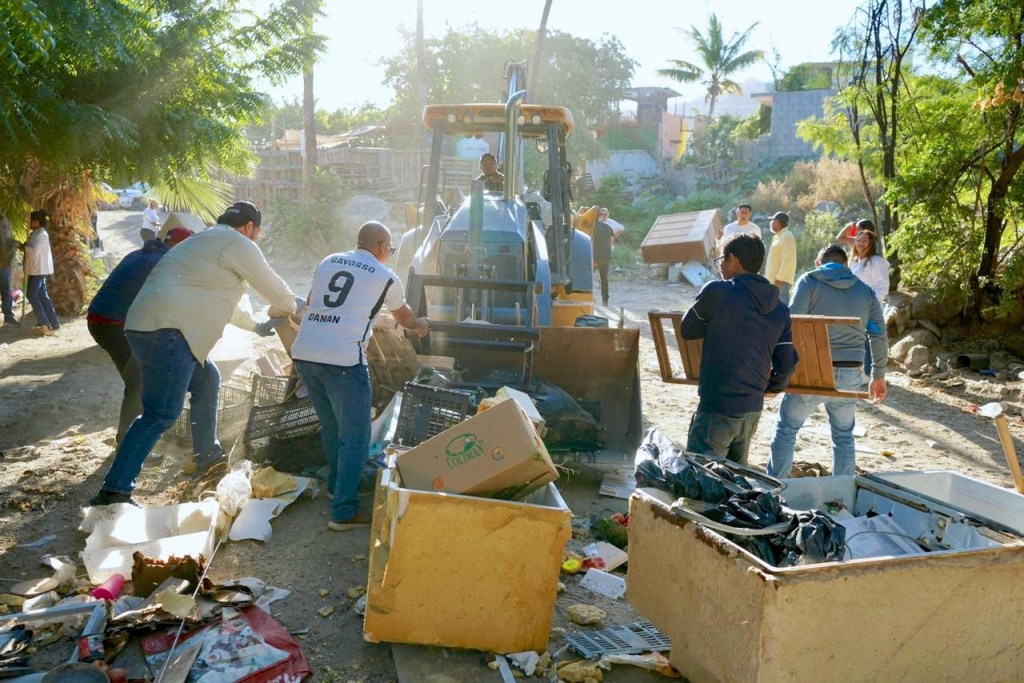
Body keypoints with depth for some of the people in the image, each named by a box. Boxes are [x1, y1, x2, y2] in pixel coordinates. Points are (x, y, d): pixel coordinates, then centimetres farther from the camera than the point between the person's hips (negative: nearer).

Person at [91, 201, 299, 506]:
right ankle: (113, 491, -13)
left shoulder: (202, 241, 31)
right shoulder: (239, 244, 2)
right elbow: (276, 290, 6)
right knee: (161, 414, -12)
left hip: (145, 326, 10)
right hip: (167, 331, -10)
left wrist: (255, 326, 47)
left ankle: (208, 456, 34)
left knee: (206, 381, 24)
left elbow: (216, 298, 42)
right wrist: (293, 312, 27)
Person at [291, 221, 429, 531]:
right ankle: (344, 512, 7)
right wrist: (419, 325, 48)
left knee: (331, 427, 24)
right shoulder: (385, 277, 7)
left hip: (303, 353, 6)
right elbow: (403, 315, 26)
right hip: (342, 360, -6)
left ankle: (336, 485, 40)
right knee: (355, 437, 5)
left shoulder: (328, 262, 18)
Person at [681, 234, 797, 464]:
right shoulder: (780, 309, 6)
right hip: (753, 410, 7)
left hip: (717, 408, -7)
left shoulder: (717, 291, -11)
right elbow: (787, 365, 7)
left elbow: (687, 330, 2)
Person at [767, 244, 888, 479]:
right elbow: (879, 336, 11)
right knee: (844, 436, 18)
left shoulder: (809, 281, 0)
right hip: (849, 376, 4)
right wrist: (879, 376, 19)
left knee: (786, 429, 9)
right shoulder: (865, 290, 12)